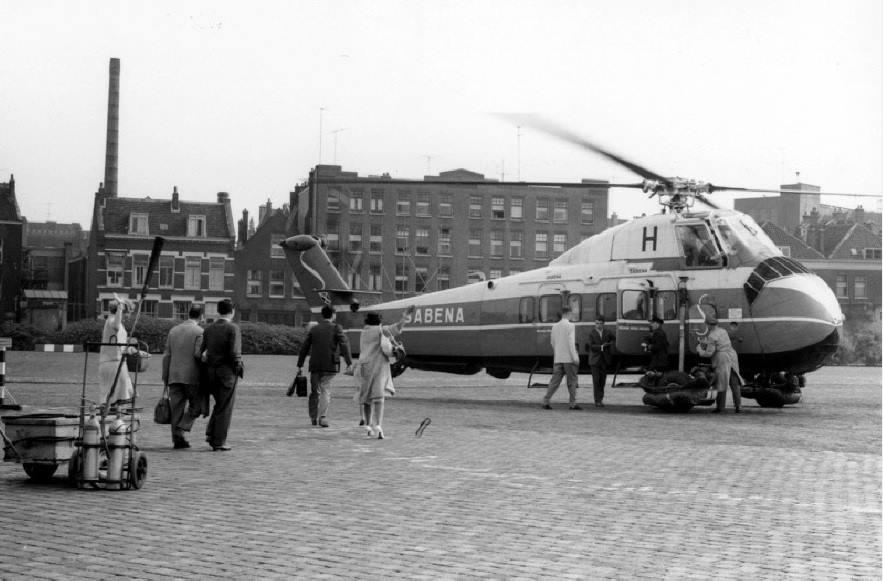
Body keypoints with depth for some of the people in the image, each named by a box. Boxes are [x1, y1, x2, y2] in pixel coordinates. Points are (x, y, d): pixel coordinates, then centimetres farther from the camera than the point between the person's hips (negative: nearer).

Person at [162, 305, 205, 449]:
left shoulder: (173, 330, 12)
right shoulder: (199, 332, -6)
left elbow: (166, 356, 11)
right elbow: (198, 354, -16)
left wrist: (165, 377, 14)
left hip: (174, 376, 5)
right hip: (192, 377, -5)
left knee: (177, 408, 7)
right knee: (195, 406, 7)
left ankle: (177, 440, 5)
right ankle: (181, 430, -10)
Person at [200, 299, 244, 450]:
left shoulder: (208, 329, 7)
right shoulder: (233, 328, -10)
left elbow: (201, 351, 4)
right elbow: (235, 353, -16)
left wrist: (208, 363, 15)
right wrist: (239, 369, -3)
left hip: (210, 372, 5)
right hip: (227, 372, -5)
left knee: (219, 404, 22)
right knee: (225, 408, 3)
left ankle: (211, 433, 10)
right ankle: (219, 442, 5)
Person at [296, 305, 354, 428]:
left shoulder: (313, 329, 10)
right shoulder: (336, 328, 0)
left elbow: (304, 348, 10)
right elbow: (344, 345, -12)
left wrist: (299, 366, 14)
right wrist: (349, 363, -16)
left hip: (315, 365, 3)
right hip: (330, 366, -3)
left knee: (315, 391, 14)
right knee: (326, 391, -3)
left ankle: (314, 417, 19)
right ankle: (322, 417, -16)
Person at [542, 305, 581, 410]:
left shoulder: (555, 326, 9)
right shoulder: (570, 326, -9)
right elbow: (571, 342, -15)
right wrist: (575, 357, -13)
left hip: (557, 359, 5)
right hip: (568, 358, -5)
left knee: (555, 381, 5)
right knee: (572, 381, 4)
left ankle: (546, 401, -3)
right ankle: (573, 403, 5)